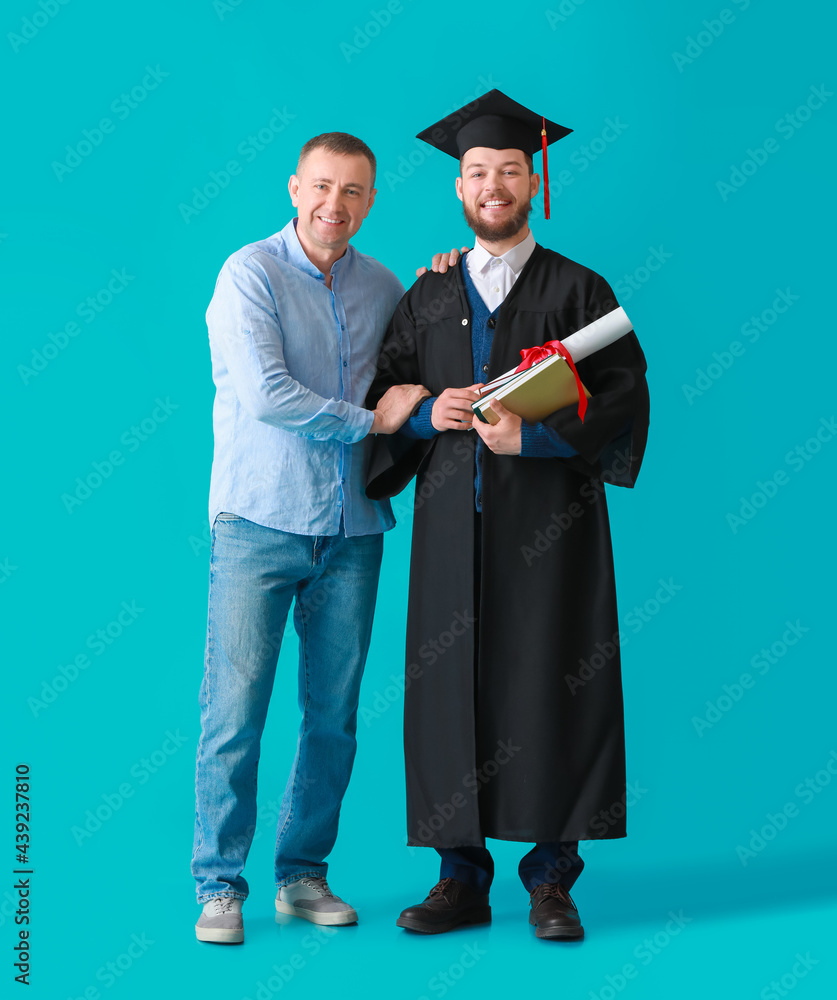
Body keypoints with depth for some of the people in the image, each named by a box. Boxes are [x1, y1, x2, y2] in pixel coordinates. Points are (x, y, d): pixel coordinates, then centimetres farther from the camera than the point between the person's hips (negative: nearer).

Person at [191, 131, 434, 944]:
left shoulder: (383, 288, 12)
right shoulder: (250, 274, -4)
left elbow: (412, 385, 21)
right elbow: (265, 395, -15)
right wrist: (370, 419, -9)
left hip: (351, 528, 5)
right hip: (260, 520, -4)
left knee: (333, 712, 7)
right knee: (235, 707, -3)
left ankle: (303, 874, 21)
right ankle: (220, 885, 9)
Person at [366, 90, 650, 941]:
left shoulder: (577, 290, 6)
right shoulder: (426, 297, 14)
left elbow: (624, 394, -3)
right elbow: (380, 395, 14)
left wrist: (533, 435, -16)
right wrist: (428, 415, -8)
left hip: (548, 525, -2)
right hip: (451, 526, 3)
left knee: (550, 689, -3)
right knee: (449, 688, 2)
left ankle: (551, 879, 8)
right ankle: (462, 878, 12)